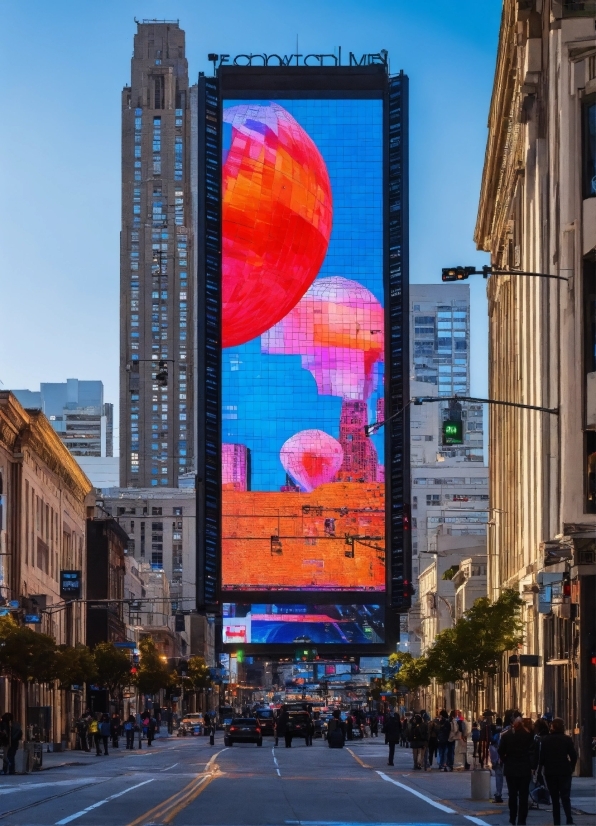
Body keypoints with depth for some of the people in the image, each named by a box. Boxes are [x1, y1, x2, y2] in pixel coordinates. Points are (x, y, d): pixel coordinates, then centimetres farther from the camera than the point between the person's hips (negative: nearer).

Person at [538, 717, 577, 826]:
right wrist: (571, 767, 10)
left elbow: (541, 757, -5)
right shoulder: (567, 739, -5)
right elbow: (574, 756, -6)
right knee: (565, 797, 2)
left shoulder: (545, 740, -3)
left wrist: (540, 769, 7)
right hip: (565, 772, -1)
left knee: (555, 799, 9)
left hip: (550, 772, 1)